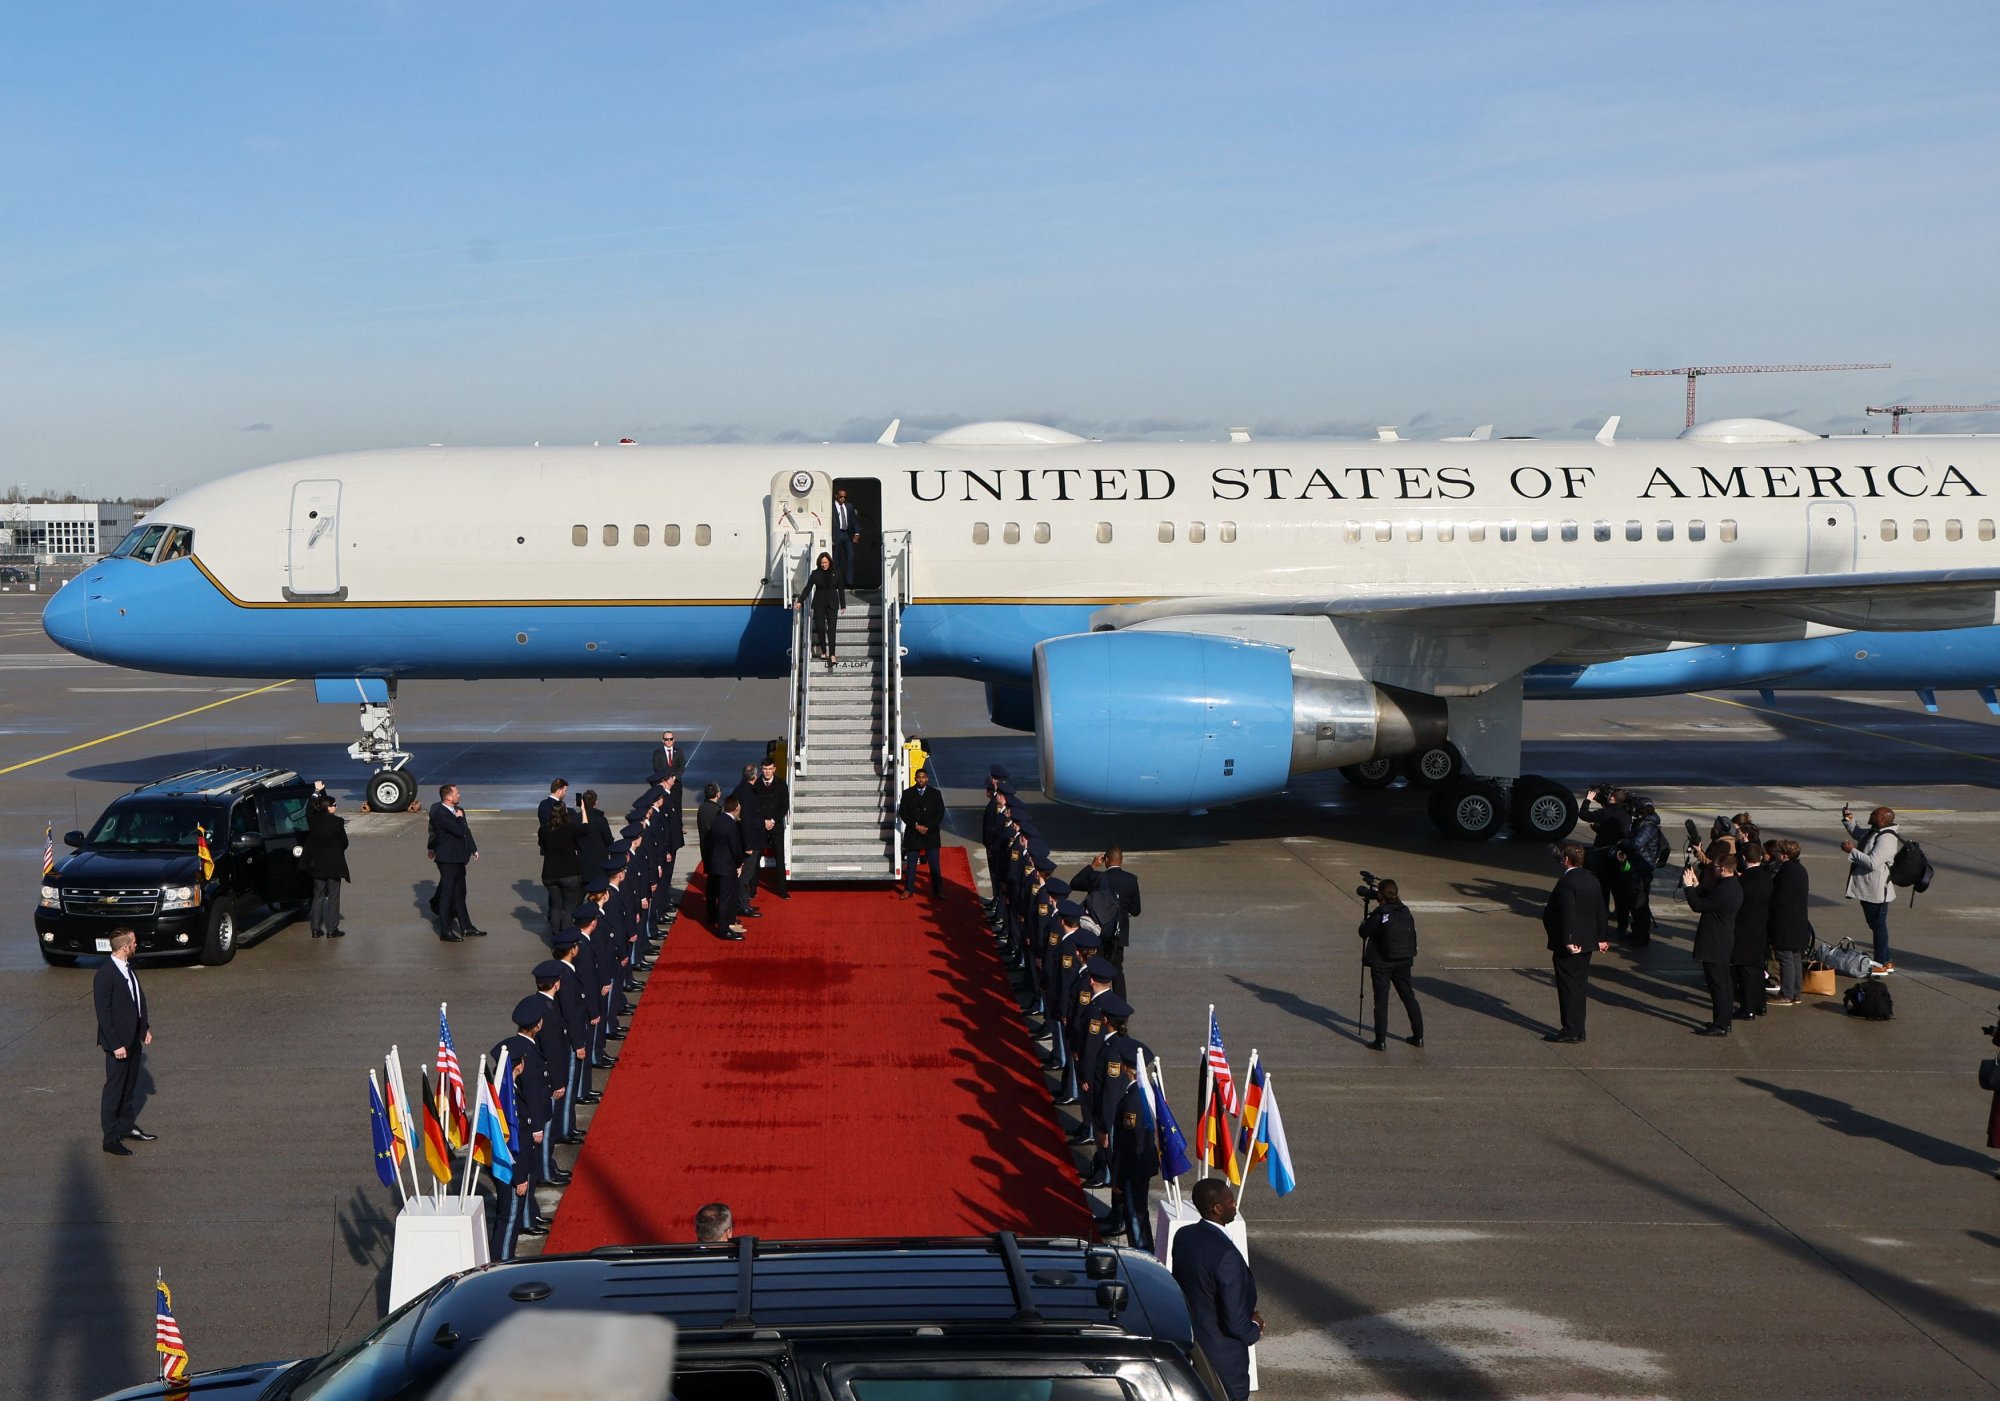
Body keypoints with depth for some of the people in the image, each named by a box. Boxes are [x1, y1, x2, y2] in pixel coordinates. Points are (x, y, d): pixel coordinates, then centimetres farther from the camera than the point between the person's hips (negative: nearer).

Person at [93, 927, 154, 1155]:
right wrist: (115, 1045, -20)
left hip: (134, 1038, 9)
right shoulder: (105, 976, -22)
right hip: (118, 1042, -9)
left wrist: (146, 1028, 12)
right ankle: (111, 1140, 9)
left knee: (129, 1086, 21)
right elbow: (103, 1014, -21)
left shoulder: (128, 968, 5)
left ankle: (127, 1127, 36)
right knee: (114, 1089, 1)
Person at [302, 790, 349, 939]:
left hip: (317, 864, 5)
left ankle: (316, 929, 14)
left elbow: (309, 808, 19)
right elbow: (344, 842, -6)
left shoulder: (313, 820, -4)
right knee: (333, 896, 4)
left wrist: (318, 792, 22)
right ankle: (332, 929, 5)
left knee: (318, 895, 14)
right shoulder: (336, 822, -16)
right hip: (334, 864, -5)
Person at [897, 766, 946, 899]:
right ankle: (909, 890, 11)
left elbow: (940, 813, 0)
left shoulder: (935, 794, 4)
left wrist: (928, 827, -11)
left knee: (935, 865, 2)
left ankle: (937, 891, 7)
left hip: (931, 834, 0)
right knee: (911, 864, 3)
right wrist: (915, 826, -12)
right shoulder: (907, 793, 4)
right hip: (912, 834, 0)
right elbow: (902, 813, 0)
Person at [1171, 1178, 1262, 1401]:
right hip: (1223, 1357, -7)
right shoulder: (1226, 1255, -32)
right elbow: (1236, 1322, -27)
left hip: (1189, 1344, 7)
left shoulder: (1183, 1235, -7)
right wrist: (1254, 1327, -6)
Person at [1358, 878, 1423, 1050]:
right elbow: (1412, 932, 8)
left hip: (1382, 964, -5)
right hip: (1403, 962, 5)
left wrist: (1364, 922, 13)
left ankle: (1381, 1041, -1)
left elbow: (1364, 932, -6)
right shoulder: (1405, 911, -1)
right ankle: (1418, 1036, 19)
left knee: (1381, 1001, 0)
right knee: (1408, 997, 14)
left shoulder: (1379, 914, -15)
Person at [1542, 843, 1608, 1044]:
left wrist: (1568, 941, -24)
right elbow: (1600, 911, 13)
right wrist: (1602, 937, 19)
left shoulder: (1566, 882, -18)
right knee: (1580, 985, 14)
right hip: (1587, 942, 9)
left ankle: (1571, 1032, 2)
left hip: (1569, 945, -9)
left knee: (1568, 987, -2)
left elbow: (1568, 914, -24)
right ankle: (1578, 1031, 20)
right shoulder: (1592, 880, 8)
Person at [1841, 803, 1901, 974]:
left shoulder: (1886, 839, -22)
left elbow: (1872, 862, -30)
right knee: (1876, 926, 18)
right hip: (1867, 889, 10)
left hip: (1876, 891, -10)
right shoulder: (1873, 832, 8)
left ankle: (1881, 964, 9)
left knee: (1878, 926, 0)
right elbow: (1857, 833, 31)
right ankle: (1886, 962, 28)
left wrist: (1852, 851, -23)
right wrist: (1848, 820, 16)